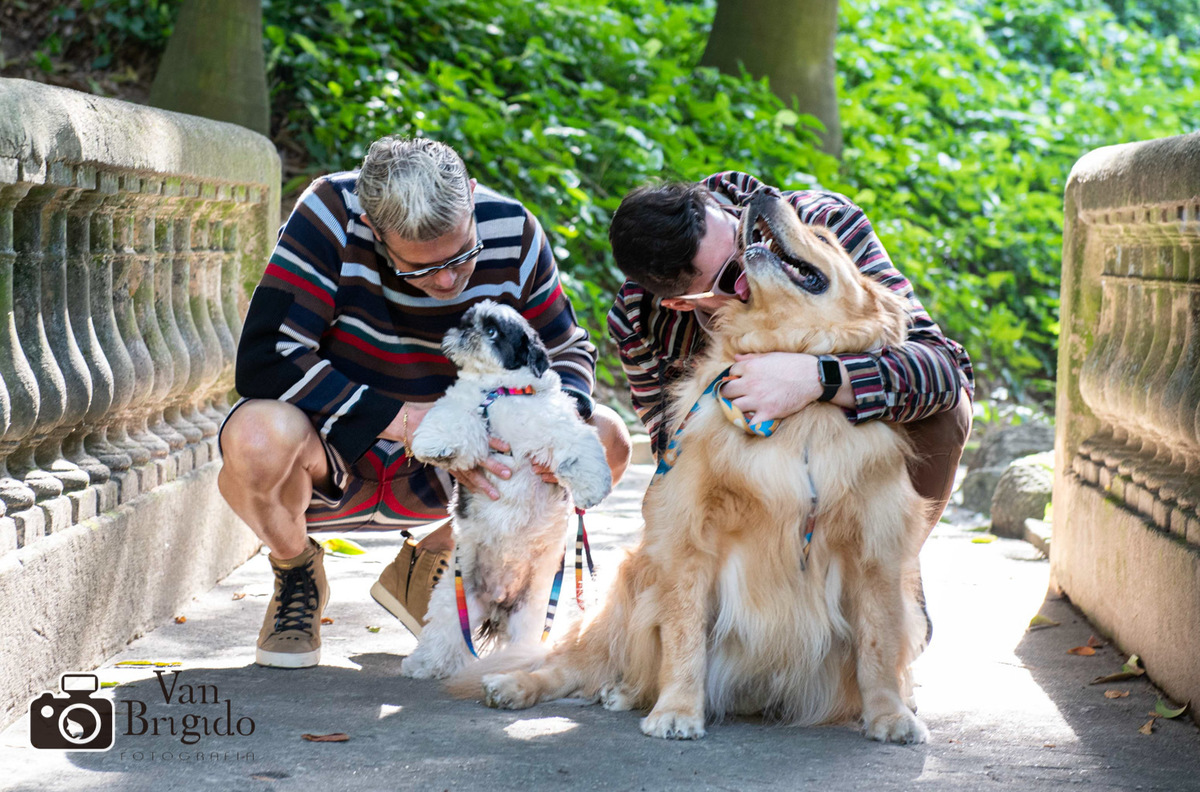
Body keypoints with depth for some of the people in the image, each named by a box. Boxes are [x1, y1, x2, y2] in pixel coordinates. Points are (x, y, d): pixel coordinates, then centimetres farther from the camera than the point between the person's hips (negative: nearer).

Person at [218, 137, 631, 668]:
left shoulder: (512, 232, -15)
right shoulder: (330, 215, -25)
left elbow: (567, 350, 1)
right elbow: (264, 360, -32)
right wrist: (413, 422, -36)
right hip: (329, 453, -3)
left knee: (606, 441, -15)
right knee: (257, 439, -39)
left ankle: (424, 566, 7)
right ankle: (297, 573, 0)